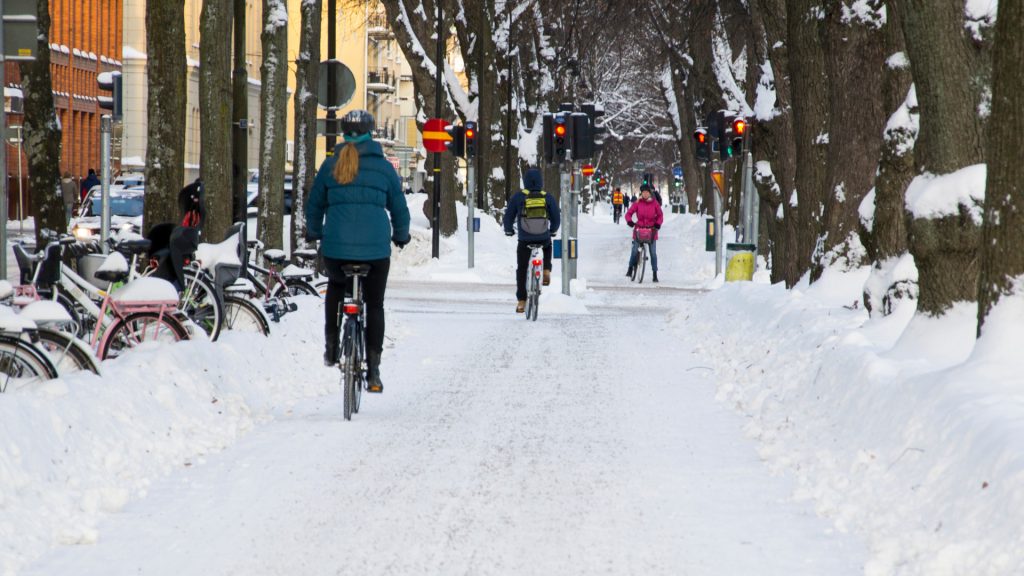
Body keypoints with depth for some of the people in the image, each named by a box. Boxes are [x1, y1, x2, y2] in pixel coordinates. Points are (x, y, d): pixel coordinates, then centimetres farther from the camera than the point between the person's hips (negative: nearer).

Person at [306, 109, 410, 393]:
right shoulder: (383, 167, 2)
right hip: (376, 247, -1)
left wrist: (313, 233, 31)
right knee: (374, 305, 11)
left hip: (336, 246, 1)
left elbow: (314, 204, 13)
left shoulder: (330, 165, 4)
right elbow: (399, 207, 10)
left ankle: (331, 344, 21)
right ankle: (373, 370, 6)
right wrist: (401, 236, 29)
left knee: (336, 287, 31)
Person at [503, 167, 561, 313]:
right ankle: (546, 271, 16)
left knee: (521, 269, 12)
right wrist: (552, 230, 27)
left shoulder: (518, 197, -5)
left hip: (525, 240, -1)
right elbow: (556, 218, 6)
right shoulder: (548, 198, -1)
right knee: (548, 246, 37)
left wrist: (508, 230, 23)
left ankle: (521, 301, 10)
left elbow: (508, 217, 2)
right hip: (544, 239, 1)